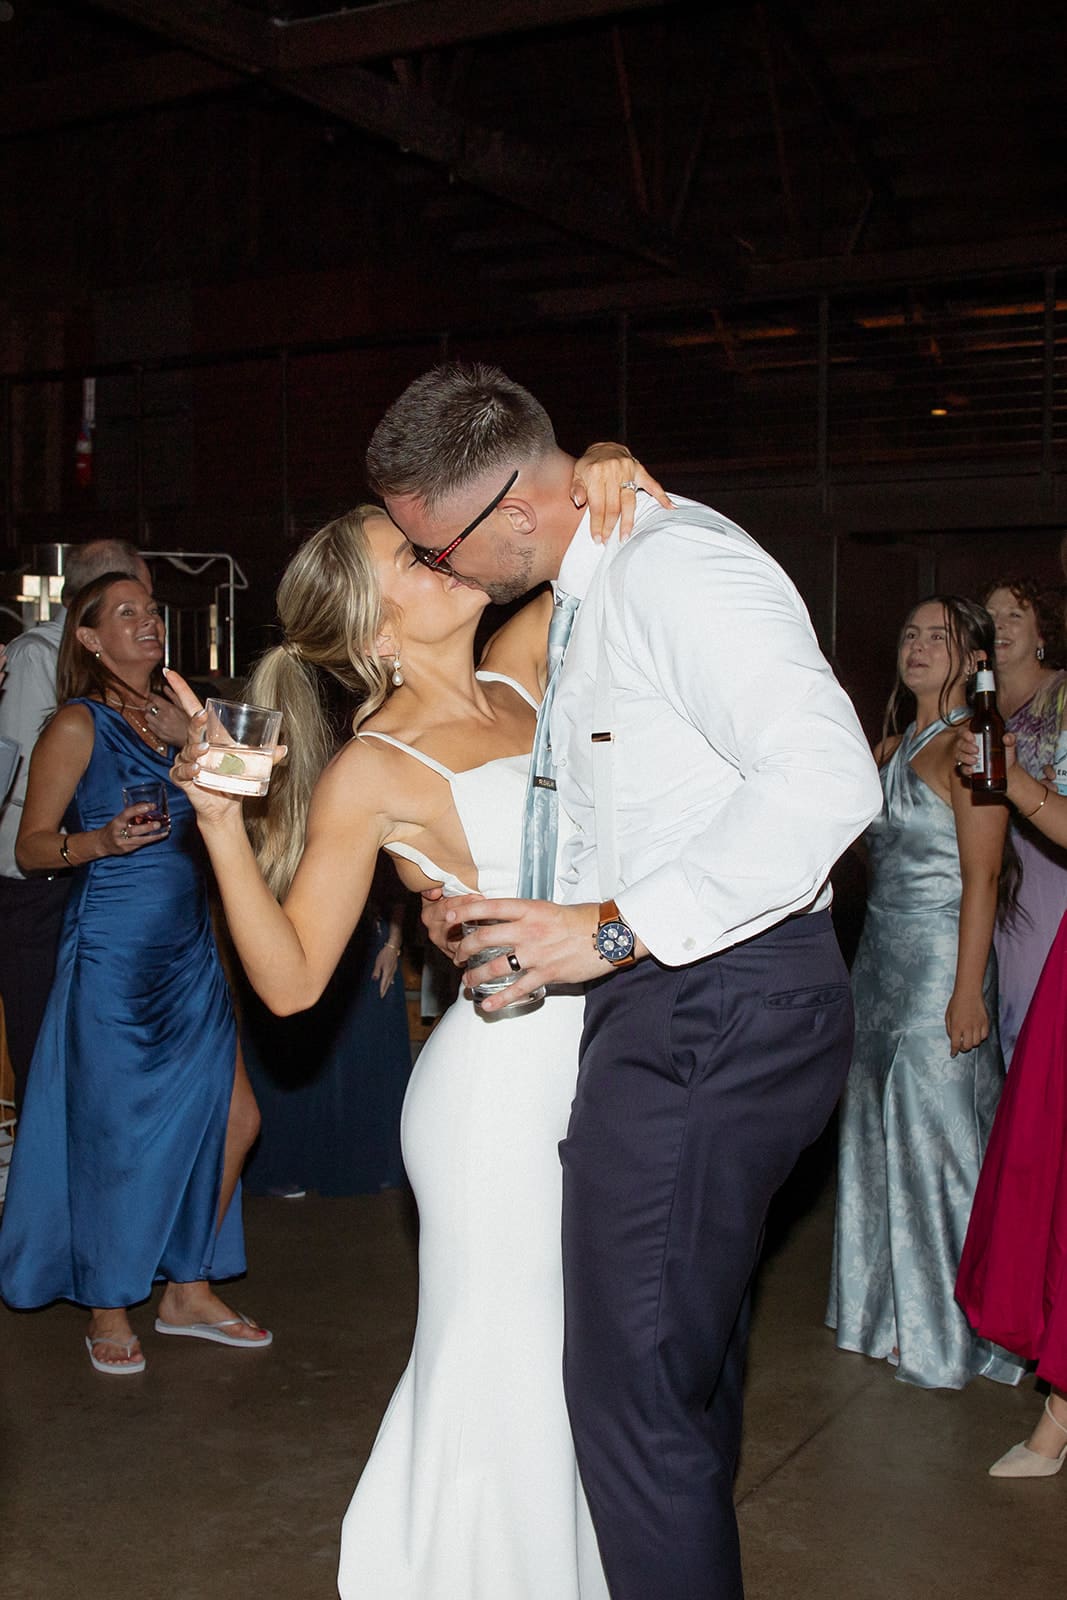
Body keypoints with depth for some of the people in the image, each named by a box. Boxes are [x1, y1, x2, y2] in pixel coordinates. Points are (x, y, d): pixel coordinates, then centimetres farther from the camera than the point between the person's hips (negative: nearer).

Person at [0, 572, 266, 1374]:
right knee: (116, 1134, 2)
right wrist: (101, 841, -23)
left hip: (190, 948, 7)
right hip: (113, 950, -7)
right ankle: (109, 1313, 19)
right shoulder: (78, 725, -6)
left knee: (233, 1116, 5)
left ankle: (190, 1290, 21)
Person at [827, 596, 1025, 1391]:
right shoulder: (894, 745, 14)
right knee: (880, 1129, 13)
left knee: (935, 1135, -1)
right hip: (881, 953, 8)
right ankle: (890, 1308, 28)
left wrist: (967, 992, -20)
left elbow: (982, 879, -16)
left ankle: (950, 1335, 14)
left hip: (940, 958, -8)